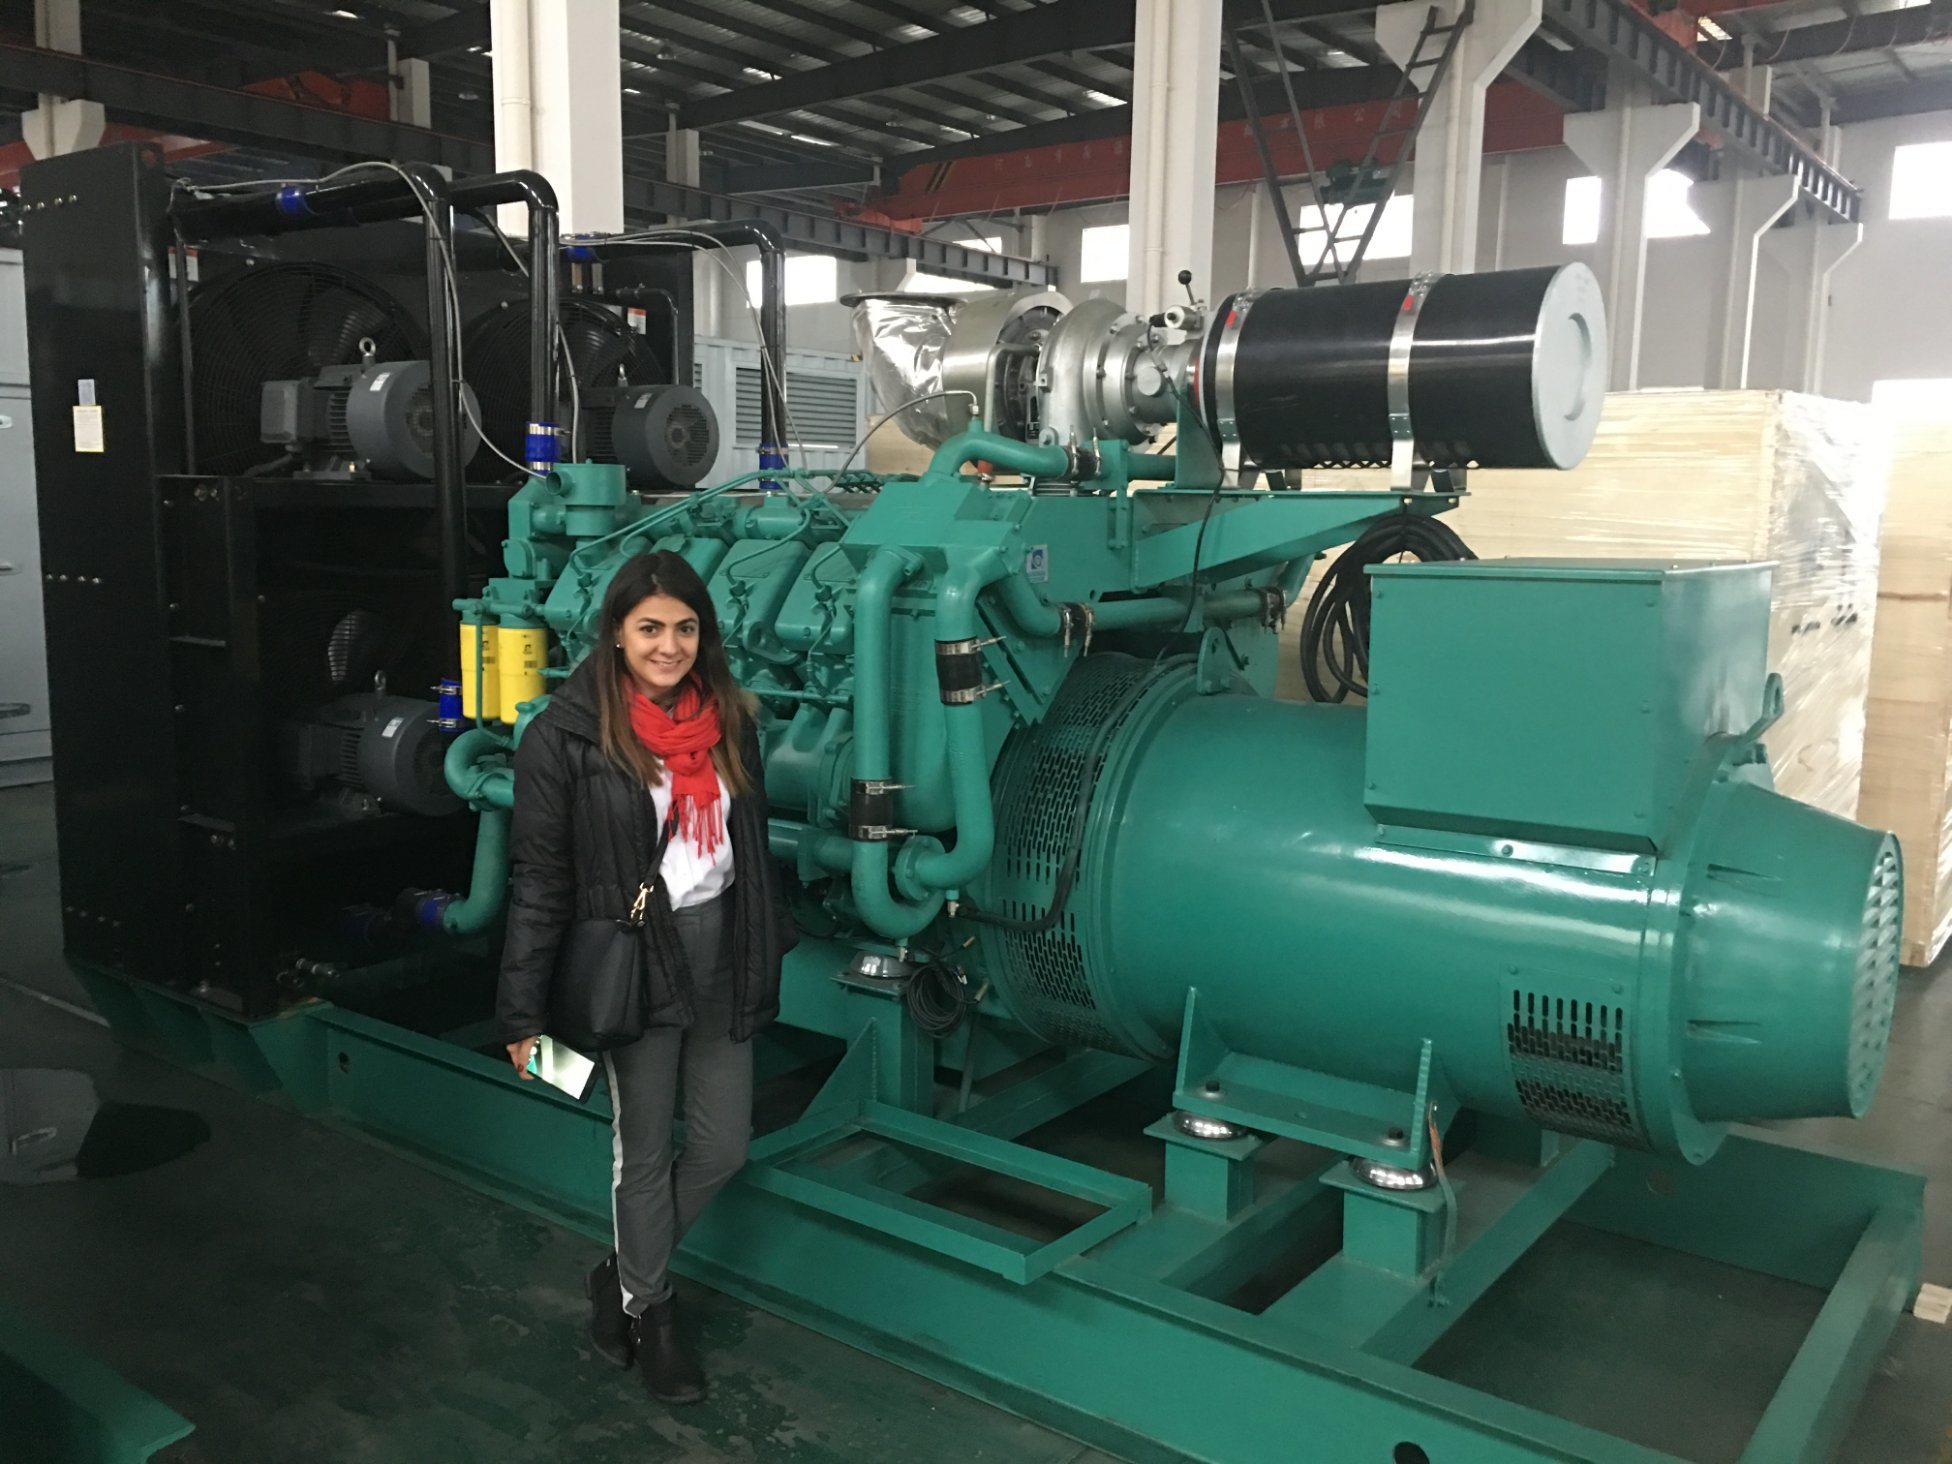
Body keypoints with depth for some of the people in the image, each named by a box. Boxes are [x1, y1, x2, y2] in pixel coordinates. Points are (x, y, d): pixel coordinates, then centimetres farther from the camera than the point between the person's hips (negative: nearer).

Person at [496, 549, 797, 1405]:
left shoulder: (727, 717, 3)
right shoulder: (565, 735, -13)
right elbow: (539, 880, -11)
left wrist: (767, 947, 15)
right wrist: (524, 1013, -11)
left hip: (718, 950, 5)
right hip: (632, 960, -5)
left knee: (723, 1146, 12)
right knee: (643, 1149, 10)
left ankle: (624, 1272, 38)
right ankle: (646, 1311, 34)